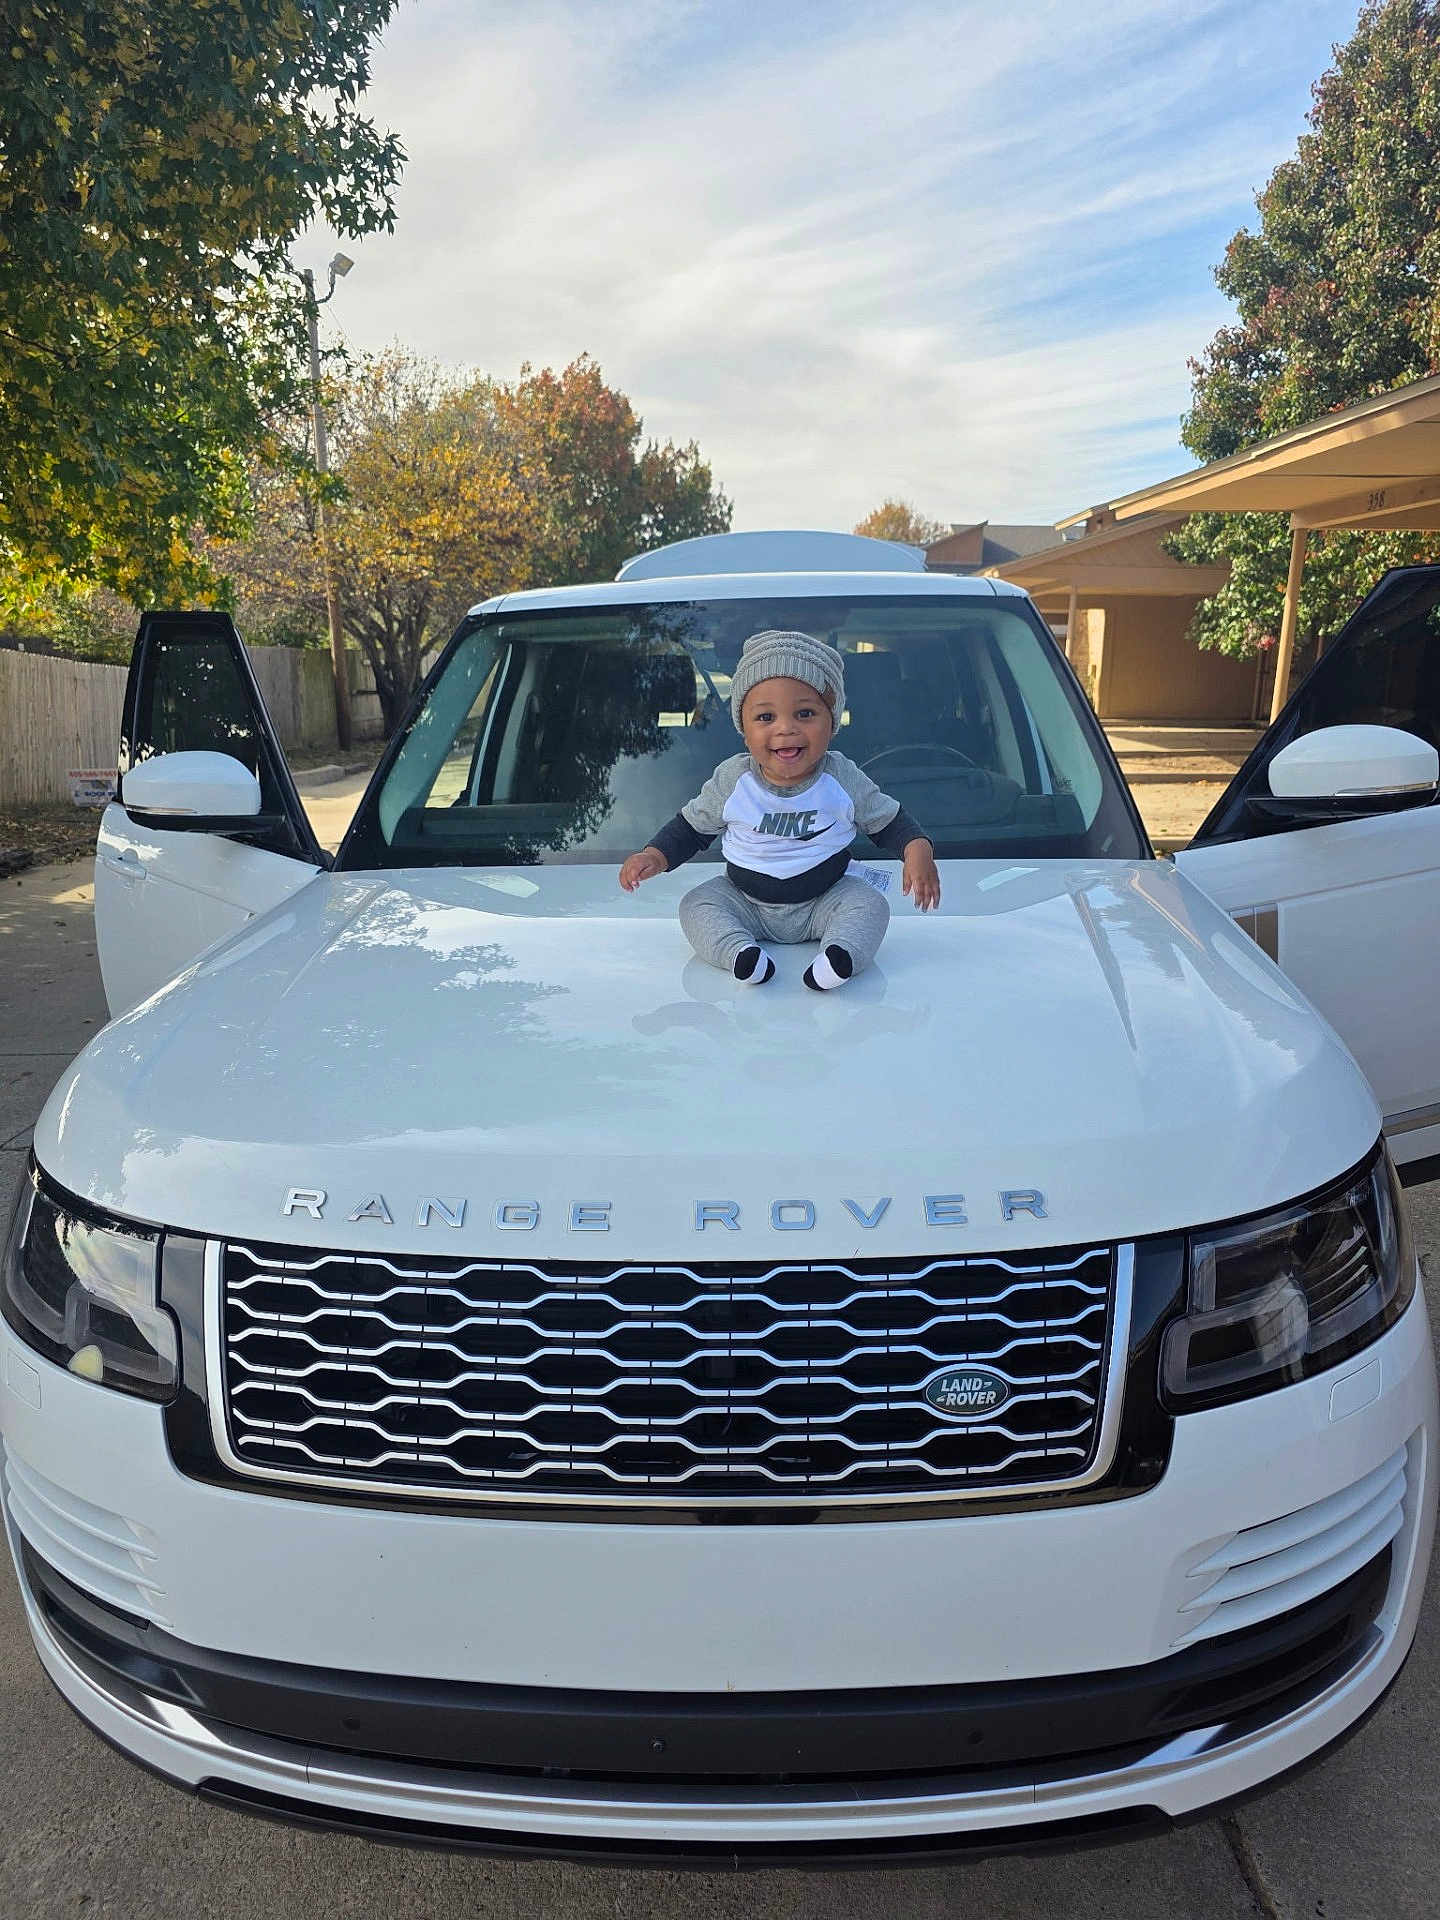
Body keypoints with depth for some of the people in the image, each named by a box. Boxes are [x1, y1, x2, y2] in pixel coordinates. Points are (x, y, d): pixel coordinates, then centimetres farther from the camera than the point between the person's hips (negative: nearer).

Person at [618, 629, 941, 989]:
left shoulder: (844, 779, -11)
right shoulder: (731, 780, -11)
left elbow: (888, 821, 0)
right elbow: (691, 826, 2)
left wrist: (918, 850, -21)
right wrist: (655, 857, -15)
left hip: (823, 900, -1)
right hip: (744, 900, 1)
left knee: (871, 903, -23)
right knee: (697, 904, -19)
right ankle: (739, 952, -39)